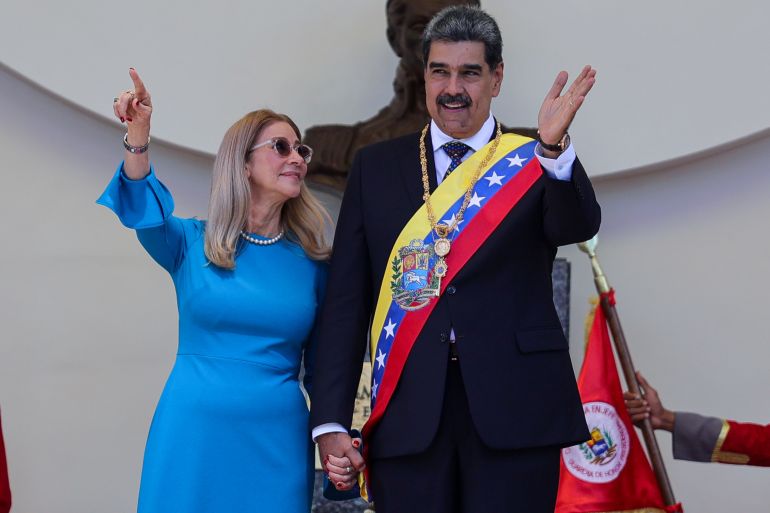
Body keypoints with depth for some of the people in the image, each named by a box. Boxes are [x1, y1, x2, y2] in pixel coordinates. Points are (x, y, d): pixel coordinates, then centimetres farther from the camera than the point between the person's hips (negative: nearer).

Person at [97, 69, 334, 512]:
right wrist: (138, 134, -34)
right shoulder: (191, 243, 2)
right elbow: (143, 212, -19)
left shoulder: (312, 261, 6)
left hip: (276, 438, 1)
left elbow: (322, 364, 11)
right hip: (193, 433, -1)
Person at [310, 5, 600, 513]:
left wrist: (554, 147, -34)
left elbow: (579, 226, -14)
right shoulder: (376, 167, 10)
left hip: (514, 408, -1)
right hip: (407, 412, 1)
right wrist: (330, 421, 0)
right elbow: (346, 301, 7)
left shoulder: (534, 164, 6)